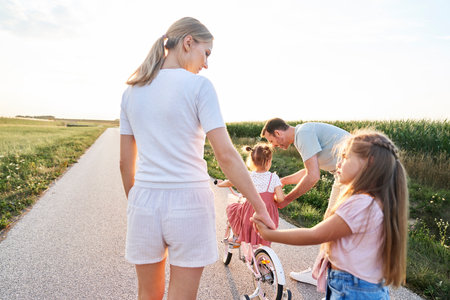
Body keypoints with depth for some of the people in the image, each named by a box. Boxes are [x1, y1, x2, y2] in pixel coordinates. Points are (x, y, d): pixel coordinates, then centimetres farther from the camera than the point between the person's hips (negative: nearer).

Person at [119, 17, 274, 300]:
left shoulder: (132, 91, 7)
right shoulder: (198, 85, -9)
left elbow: (126, 162, 9)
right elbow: (225, 154, -15)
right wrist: (260, 207, -9)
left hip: (144, 202, 5)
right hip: (188, 202, -4)